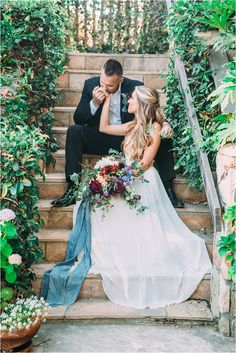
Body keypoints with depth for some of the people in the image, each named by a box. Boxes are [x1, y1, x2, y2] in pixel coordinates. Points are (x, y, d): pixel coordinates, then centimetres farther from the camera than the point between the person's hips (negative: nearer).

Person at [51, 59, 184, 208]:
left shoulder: (136, 87, -9)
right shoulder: (91, 84, -7)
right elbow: (78, 119, -5)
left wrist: (164, 123, -24)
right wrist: (94, 103, -24)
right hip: (100, 138, 0)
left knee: (163, 137, -20)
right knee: (74, 131, -27)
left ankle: (167, 189, -12)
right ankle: (73, 189, -27)